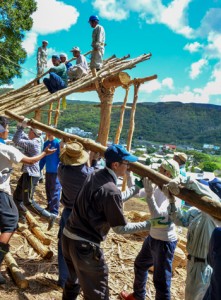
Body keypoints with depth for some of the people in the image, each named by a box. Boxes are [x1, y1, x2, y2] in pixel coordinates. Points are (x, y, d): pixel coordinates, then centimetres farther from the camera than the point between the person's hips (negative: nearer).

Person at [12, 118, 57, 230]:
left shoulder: (32, 143, -21)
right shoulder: (33, 141, 8)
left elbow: (16, 140, -24)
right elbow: (22, 136, 21)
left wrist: (22, 126, -20)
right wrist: (20, 125, 6)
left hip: (31, 175, -10)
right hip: (28, 174, 10)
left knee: (28, 202, -7)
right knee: (16, 196, 20)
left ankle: (50, 217, -4)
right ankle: (21, 216, 35)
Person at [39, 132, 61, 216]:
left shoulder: (58, 143, -11)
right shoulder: (46, 143, 9)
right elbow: (43, 158, 15)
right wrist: (39, 169, 13)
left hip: (56, 171, -7)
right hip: (48, 171, 7)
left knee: (55, 192, -2)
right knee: (48, 190, 17)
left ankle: (54, 212, 5)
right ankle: (50, 207, 33)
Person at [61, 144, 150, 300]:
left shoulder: (94, 175, 3)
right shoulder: (111, 191, -22)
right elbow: (121, 228, -13)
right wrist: (147, 225, -4)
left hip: (68, 236, 9)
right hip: (85, 245, -9)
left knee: (73, 280, 30)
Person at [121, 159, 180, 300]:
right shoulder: (157, 187, -2)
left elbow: (158, 215, -34)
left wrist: (149, 195, -43)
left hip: (165, 241, -9)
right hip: (153, 237, 9)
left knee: (161, 280, 1)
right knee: (140, 265, 28)